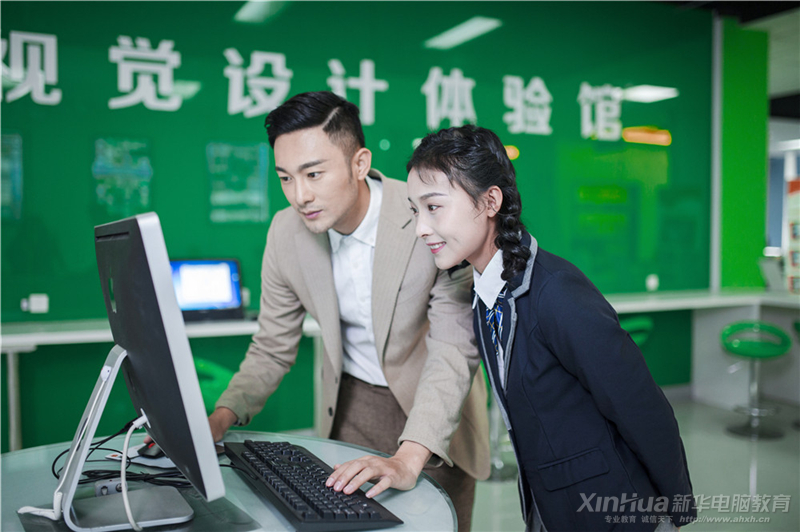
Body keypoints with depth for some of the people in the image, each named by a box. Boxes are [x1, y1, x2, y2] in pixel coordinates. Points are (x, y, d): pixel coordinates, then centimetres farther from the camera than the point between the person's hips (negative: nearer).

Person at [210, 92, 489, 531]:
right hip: (351, 406, 3)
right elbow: (271, 349, 0)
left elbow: (455, 349, -27)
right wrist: (220, 418, -16)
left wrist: (409, 458, -39)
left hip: (434, 410, -3)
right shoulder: (286, 232, -10)